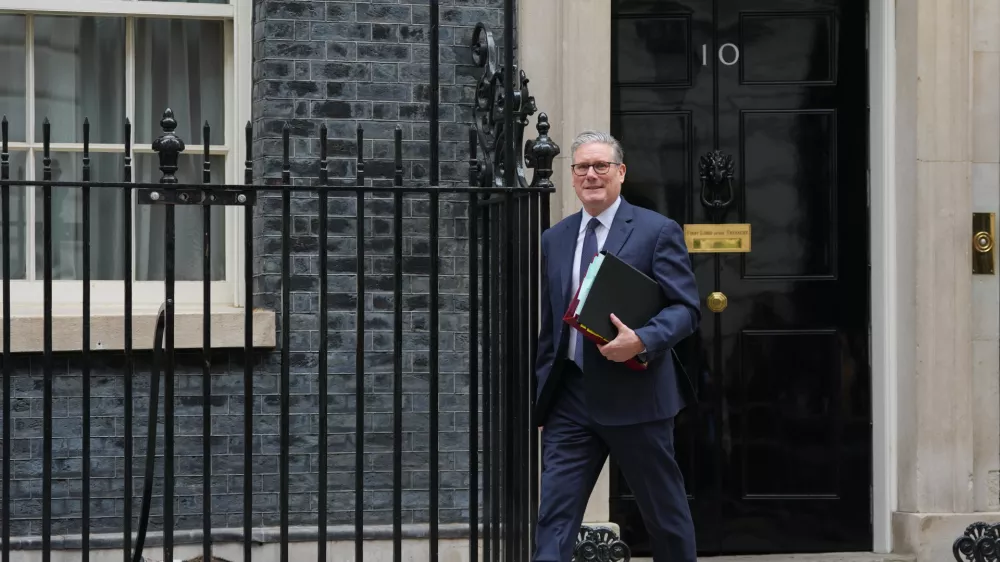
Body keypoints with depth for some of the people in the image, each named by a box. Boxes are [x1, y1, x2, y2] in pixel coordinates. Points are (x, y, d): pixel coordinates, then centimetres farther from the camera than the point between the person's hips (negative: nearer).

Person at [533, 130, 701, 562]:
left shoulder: (658, 231, -4)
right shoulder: (554, 240, 12)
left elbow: (686, 309, -8)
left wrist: (641, 340, -25)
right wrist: (541, 390, 15)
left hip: (635, 396, -4)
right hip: (570, 397, 4)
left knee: (665, 511, 10)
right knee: (554, 516, -3)